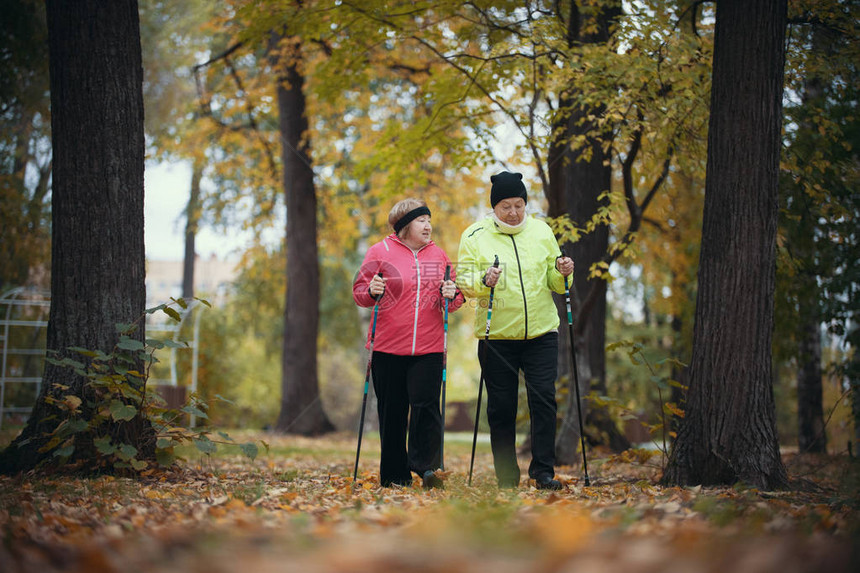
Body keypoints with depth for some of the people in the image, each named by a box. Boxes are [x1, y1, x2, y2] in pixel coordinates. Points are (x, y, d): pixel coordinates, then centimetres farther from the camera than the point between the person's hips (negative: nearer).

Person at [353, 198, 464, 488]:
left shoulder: (438, 255, 11)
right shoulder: (380, 252, 2)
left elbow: (455, 295, 16)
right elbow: (359, 291, 3)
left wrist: (452, 295, -7)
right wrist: (371, 292, -18)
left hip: (429, 347, 2)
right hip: (388, 347, -2)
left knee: (426, 405, -11)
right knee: (392, 411, 4)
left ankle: (425, 466, -3)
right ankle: (394, 474, 14)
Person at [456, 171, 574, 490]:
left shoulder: (541, 231, 9)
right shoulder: (475, 236, 0)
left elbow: (553, 282, 14)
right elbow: (463, 280, -3)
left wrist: (562, 273, -8)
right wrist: (483, 281, -23)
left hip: (541, 332, 2)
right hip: (497, 335, -1)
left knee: (544, 399, -7)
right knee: (501, 407, 3)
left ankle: (543, 470, 1)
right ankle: (507, 477, 12)